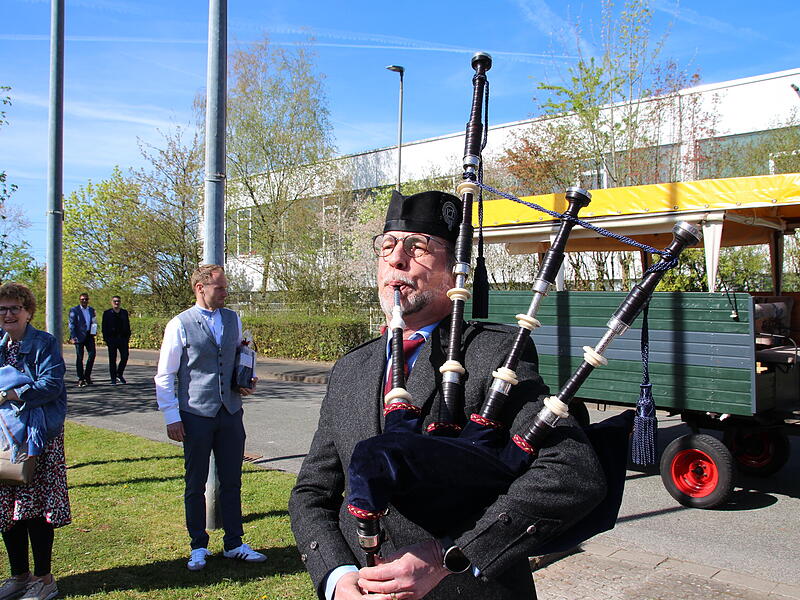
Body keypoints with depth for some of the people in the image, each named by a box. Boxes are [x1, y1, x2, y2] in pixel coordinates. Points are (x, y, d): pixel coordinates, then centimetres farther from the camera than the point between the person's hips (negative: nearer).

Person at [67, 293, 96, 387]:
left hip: (89, 336, 4)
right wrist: (73, 337, -14)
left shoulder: (91, 309, 15)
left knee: (92, 353, -6)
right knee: (79, 357, 1)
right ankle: (80, 379, 7)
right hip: (79, 336, -4)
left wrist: (94, 331, 5)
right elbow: (72, 324, -5)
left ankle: (87, 375, 9)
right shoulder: (74, 310, -1)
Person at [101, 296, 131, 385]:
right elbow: (104, 326, 1)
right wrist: (106, 338, -7)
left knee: (125, 357, -4)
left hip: (123, 338, 2)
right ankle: (113, 379, 8)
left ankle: (119, 374, 16)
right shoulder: (107, 313, 4)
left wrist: (128, 336, 6)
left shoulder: (124, 312, 13)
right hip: (112, 339, -2)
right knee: (112, 359, 1)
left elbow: (128, 325, 15)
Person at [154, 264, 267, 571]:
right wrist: (172, 417, -9)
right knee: (196, 484, 9)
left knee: (232, 482, 11)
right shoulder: (180, 325, -6)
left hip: (231, 413, 4)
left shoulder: (233, 319, 8)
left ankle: (234, 544, 24)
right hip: (196, 416, -4)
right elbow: (164, 376, -4)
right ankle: (198, 547, 24)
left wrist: (246, 382, 3)